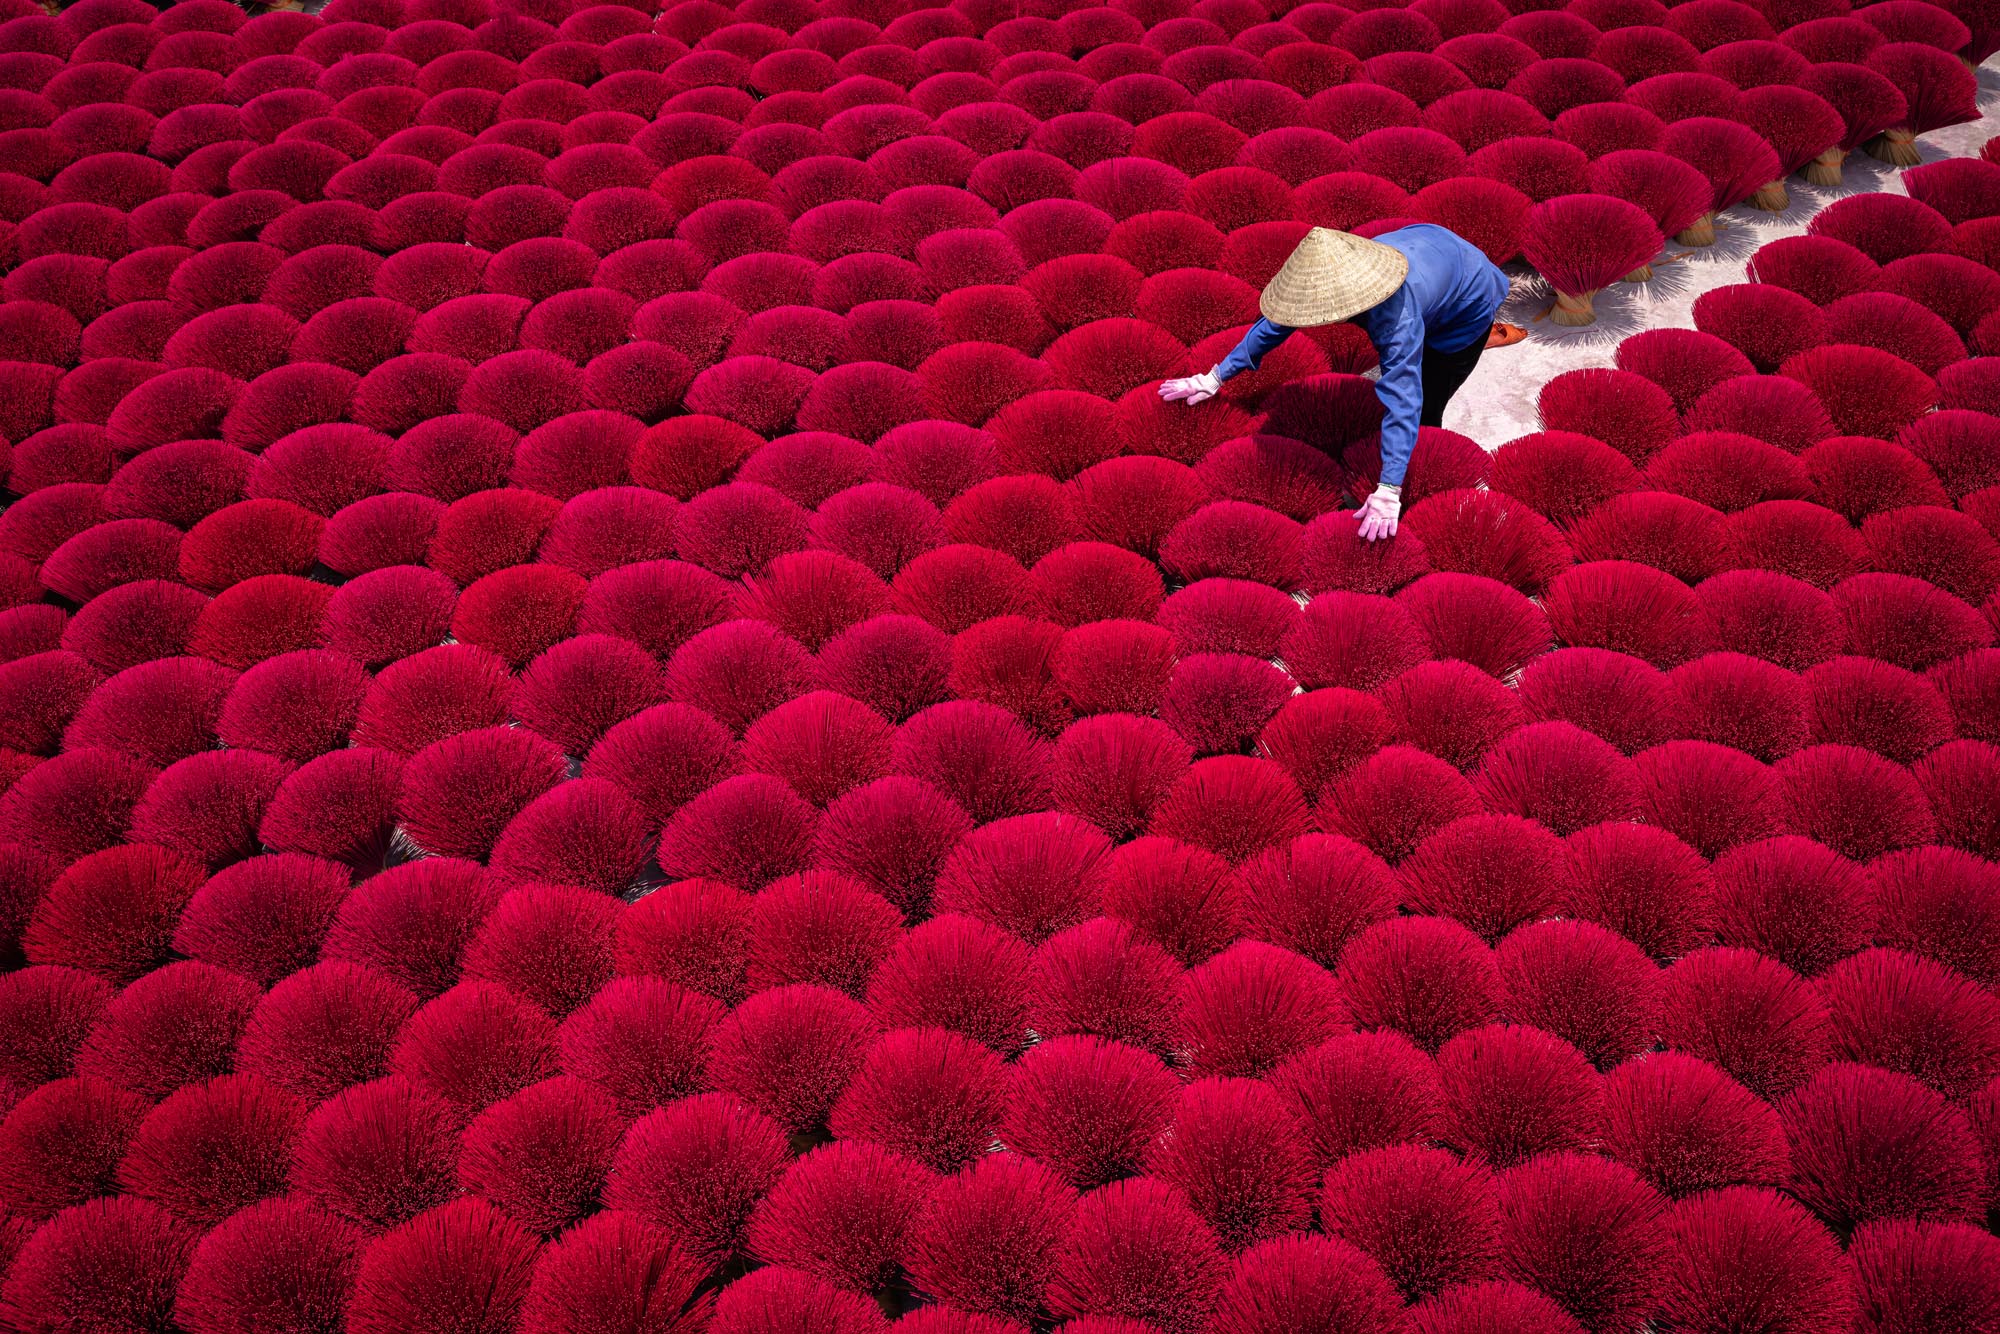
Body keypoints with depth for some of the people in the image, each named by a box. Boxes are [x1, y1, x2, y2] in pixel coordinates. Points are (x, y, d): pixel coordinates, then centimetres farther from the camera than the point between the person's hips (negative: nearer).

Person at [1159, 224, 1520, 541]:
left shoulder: (1396, 317, -48)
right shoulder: (1331, 280, -29)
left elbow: (1402, 402, -50)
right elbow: (1272, 325, -17)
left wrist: (1388, 492, -55)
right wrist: (1213, 379, -15)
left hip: (1469, 300, -6)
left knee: (1422, 413, -9)